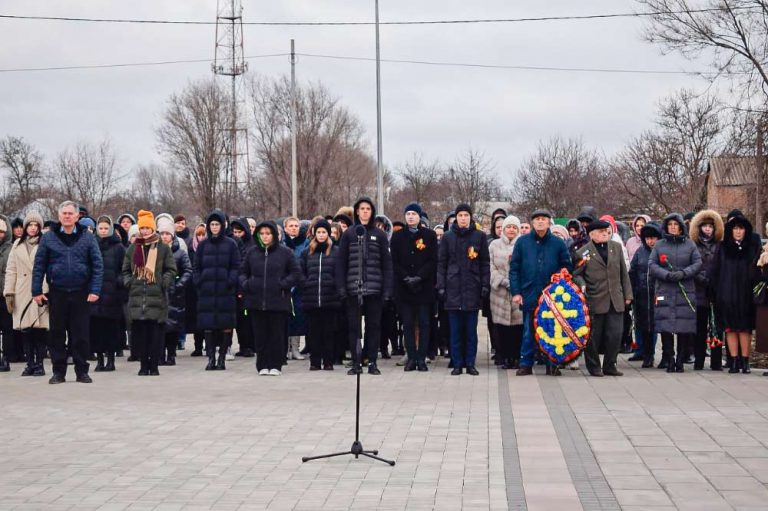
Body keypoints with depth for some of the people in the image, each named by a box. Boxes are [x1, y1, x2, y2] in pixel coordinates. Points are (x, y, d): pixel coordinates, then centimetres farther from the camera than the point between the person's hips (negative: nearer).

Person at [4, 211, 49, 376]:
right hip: (22, 294, 3)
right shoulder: (18, 245, 14)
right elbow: (11, 270, 12)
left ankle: (39, 364, 3)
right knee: (25, 330, 1)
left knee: (41, 329, -5)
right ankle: (30, 363, 9)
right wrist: (9, 292, 4)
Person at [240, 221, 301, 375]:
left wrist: (283, 285, -10)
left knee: (277, 334, 2)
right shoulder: (252, 252, 8)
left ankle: (275, 365, 10)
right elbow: (242, 272, 17)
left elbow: (296, 274, 2)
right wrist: (245, 285, -1)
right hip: (256, 301, 2)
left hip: (278, 301, -2)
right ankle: (263, 365, 12)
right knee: (260, 334, 5)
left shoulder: (285, 252, 1)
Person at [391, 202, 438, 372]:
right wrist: (406, 277, -10)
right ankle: (411, 358, 5)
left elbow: (433, 261, -2)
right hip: (404, 287, 1)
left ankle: (422, 358, 2)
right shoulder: (398, 236, 9)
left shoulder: (430, 235, 4)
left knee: (424, 323, 0)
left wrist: (420, 276, -14)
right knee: (408, 324, 2)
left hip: (425, 286, -1)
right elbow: (394, 262, 5)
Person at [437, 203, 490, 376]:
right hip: (453, 289, 0)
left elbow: (485, 263, 6)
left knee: (471, 329, 4)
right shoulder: (448, 237, 7)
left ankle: (470, 363, 9)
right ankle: (457, 364, 7)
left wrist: (485, 286, 0)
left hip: (472, 289, 0)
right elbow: (441, 263, 7)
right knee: (455, 329, 2)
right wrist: (441, 286, 0)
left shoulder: (480, 236, 6)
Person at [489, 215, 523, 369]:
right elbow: (491, 267, 4)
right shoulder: (494, 245, 9)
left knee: (518, 326, -2)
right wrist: (503, 281, -8)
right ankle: (504, 358, 8)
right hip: (500, 292, 1)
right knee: (502, 327, 0)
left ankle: (515, 357, 6)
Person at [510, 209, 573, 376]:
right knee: (528, 332, 4)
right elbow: (514, 269, 4)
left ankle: (552, 364, 14)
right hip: (529, 295, 0)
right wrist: (515, 292, -3)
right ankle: (526, 364, 11)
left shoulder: (558, 243, 4)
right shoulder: (522, 242, 4)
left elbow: (567, 267, 12)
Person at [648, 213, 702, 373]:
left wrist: (683, 273, -13)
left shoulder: (690, 244, 10)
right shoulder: (659, 245, 10)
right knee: (665, 328, -4)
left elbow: (698, 263, 3)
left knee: (685, 329, -3)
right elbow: (652, 265, 3)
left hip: (686, 292, 0)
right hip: (664, 291, 0)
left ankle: (680, 361, 7)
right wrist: (667, 275, -13)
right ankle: (669, 360, 5)